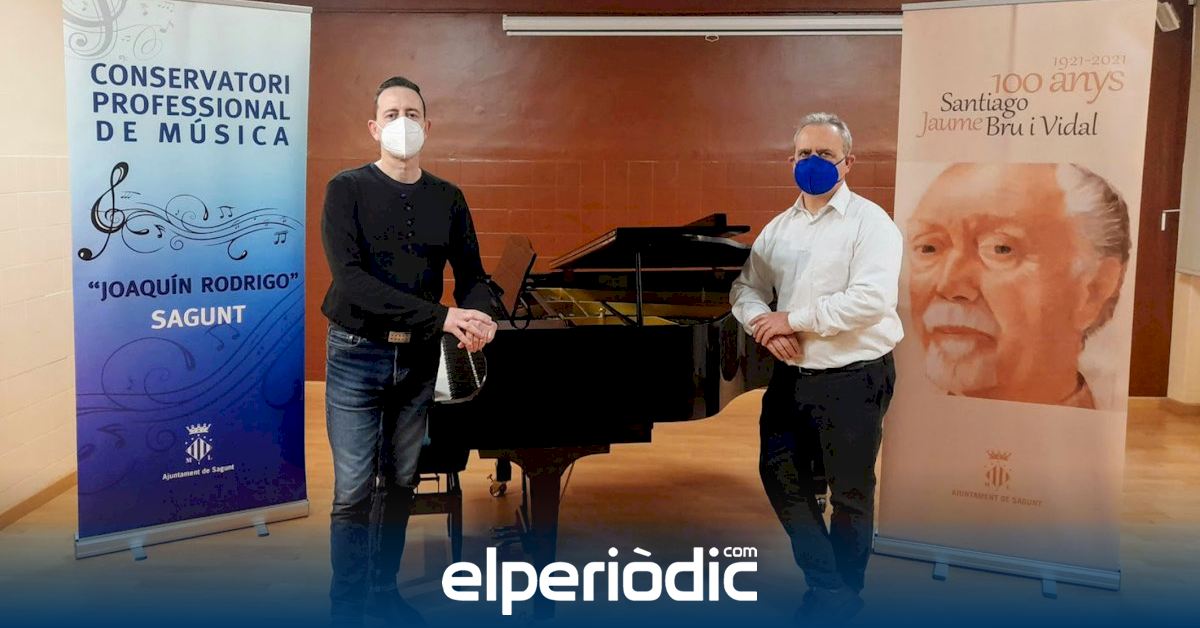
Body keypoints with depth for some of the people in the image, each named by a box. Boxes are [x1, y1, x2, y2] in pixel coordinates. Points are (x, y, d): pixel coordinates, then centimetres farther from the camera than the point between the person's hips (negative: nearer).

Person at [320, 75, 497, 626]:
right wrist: (441, 316, -29)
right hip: (357, 356, -4)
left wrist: (477, 317, -23)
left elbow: (471, 275, 2)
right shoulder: (347, 190, -8)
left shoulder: (447, 199, 5)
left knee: (400, 483, 13)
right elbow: (350, 277, -21)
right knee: (354, 489, -2)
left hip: (419, 359, 4)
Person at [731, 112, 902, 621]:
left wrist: (794, 319, -20)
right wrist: (764, 324, -12)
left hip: (854, 378, -6)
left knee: (850, 491, 6)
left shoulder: (869, 222, -10)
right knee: (779, 471, 12)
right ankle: (827, 583, 29)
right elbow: (745, 288, 11)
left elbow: (872, 298, -23)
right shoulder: (779, 228, 11)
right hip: (792, 374, 7)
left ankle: (842, 597, 26)